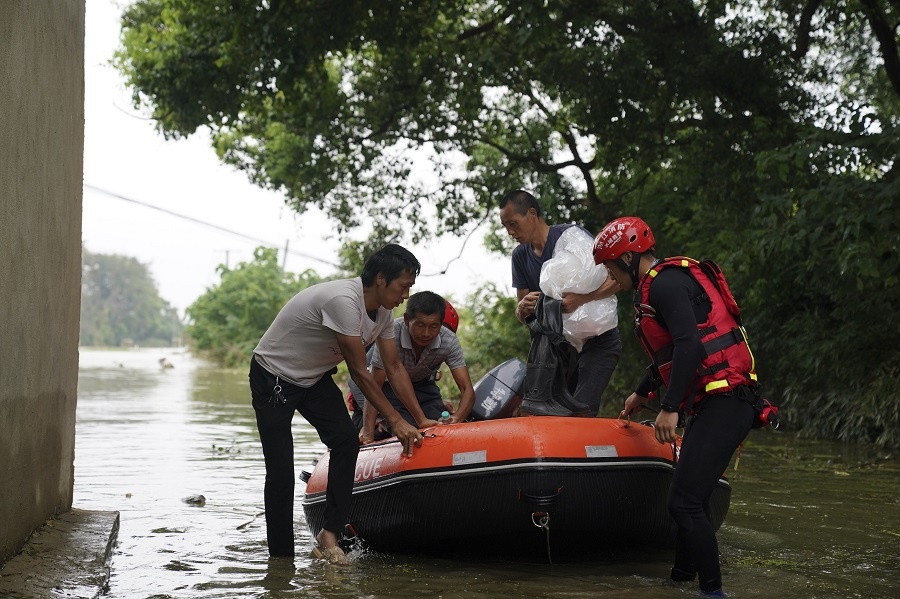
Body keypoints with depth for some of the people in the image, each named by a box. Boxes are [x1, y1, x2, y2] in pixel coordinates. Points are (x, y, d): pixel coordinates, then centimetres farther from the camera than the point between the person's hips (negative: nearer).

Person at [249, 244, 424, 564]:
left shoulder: (383, 310, -5)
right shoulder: (343, 300, -32)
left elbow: (394, 367, 2)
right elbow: (359, 372, -28)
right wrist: (395, 420, -23)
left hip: (314, 378, 8)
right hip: (273, 378, -7)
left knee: (347, 440, -15)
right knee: (280, 473, -8)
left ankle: (330, 534, -11)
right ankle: (281, 559, 4)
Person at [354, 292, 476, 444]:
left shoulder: (449, 341, -26)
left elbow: (467, 389, -27)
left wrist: (457, 418, -48)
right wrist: (368, 432, -35)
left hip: (424, 386, 4)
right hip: (391, 385, -4)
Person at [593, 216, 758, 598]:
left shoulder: (665, 284, -10)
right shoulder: (657, 287, 23)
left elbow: (688, 346, -23)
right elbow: (670, 353, 37)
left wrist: (669, 408, -23)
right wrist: (641, 393, 49)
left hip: (724, 403, -11)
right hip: (714, 405, 11)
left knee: (684, 502, -13)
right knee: (692, 499, 16)